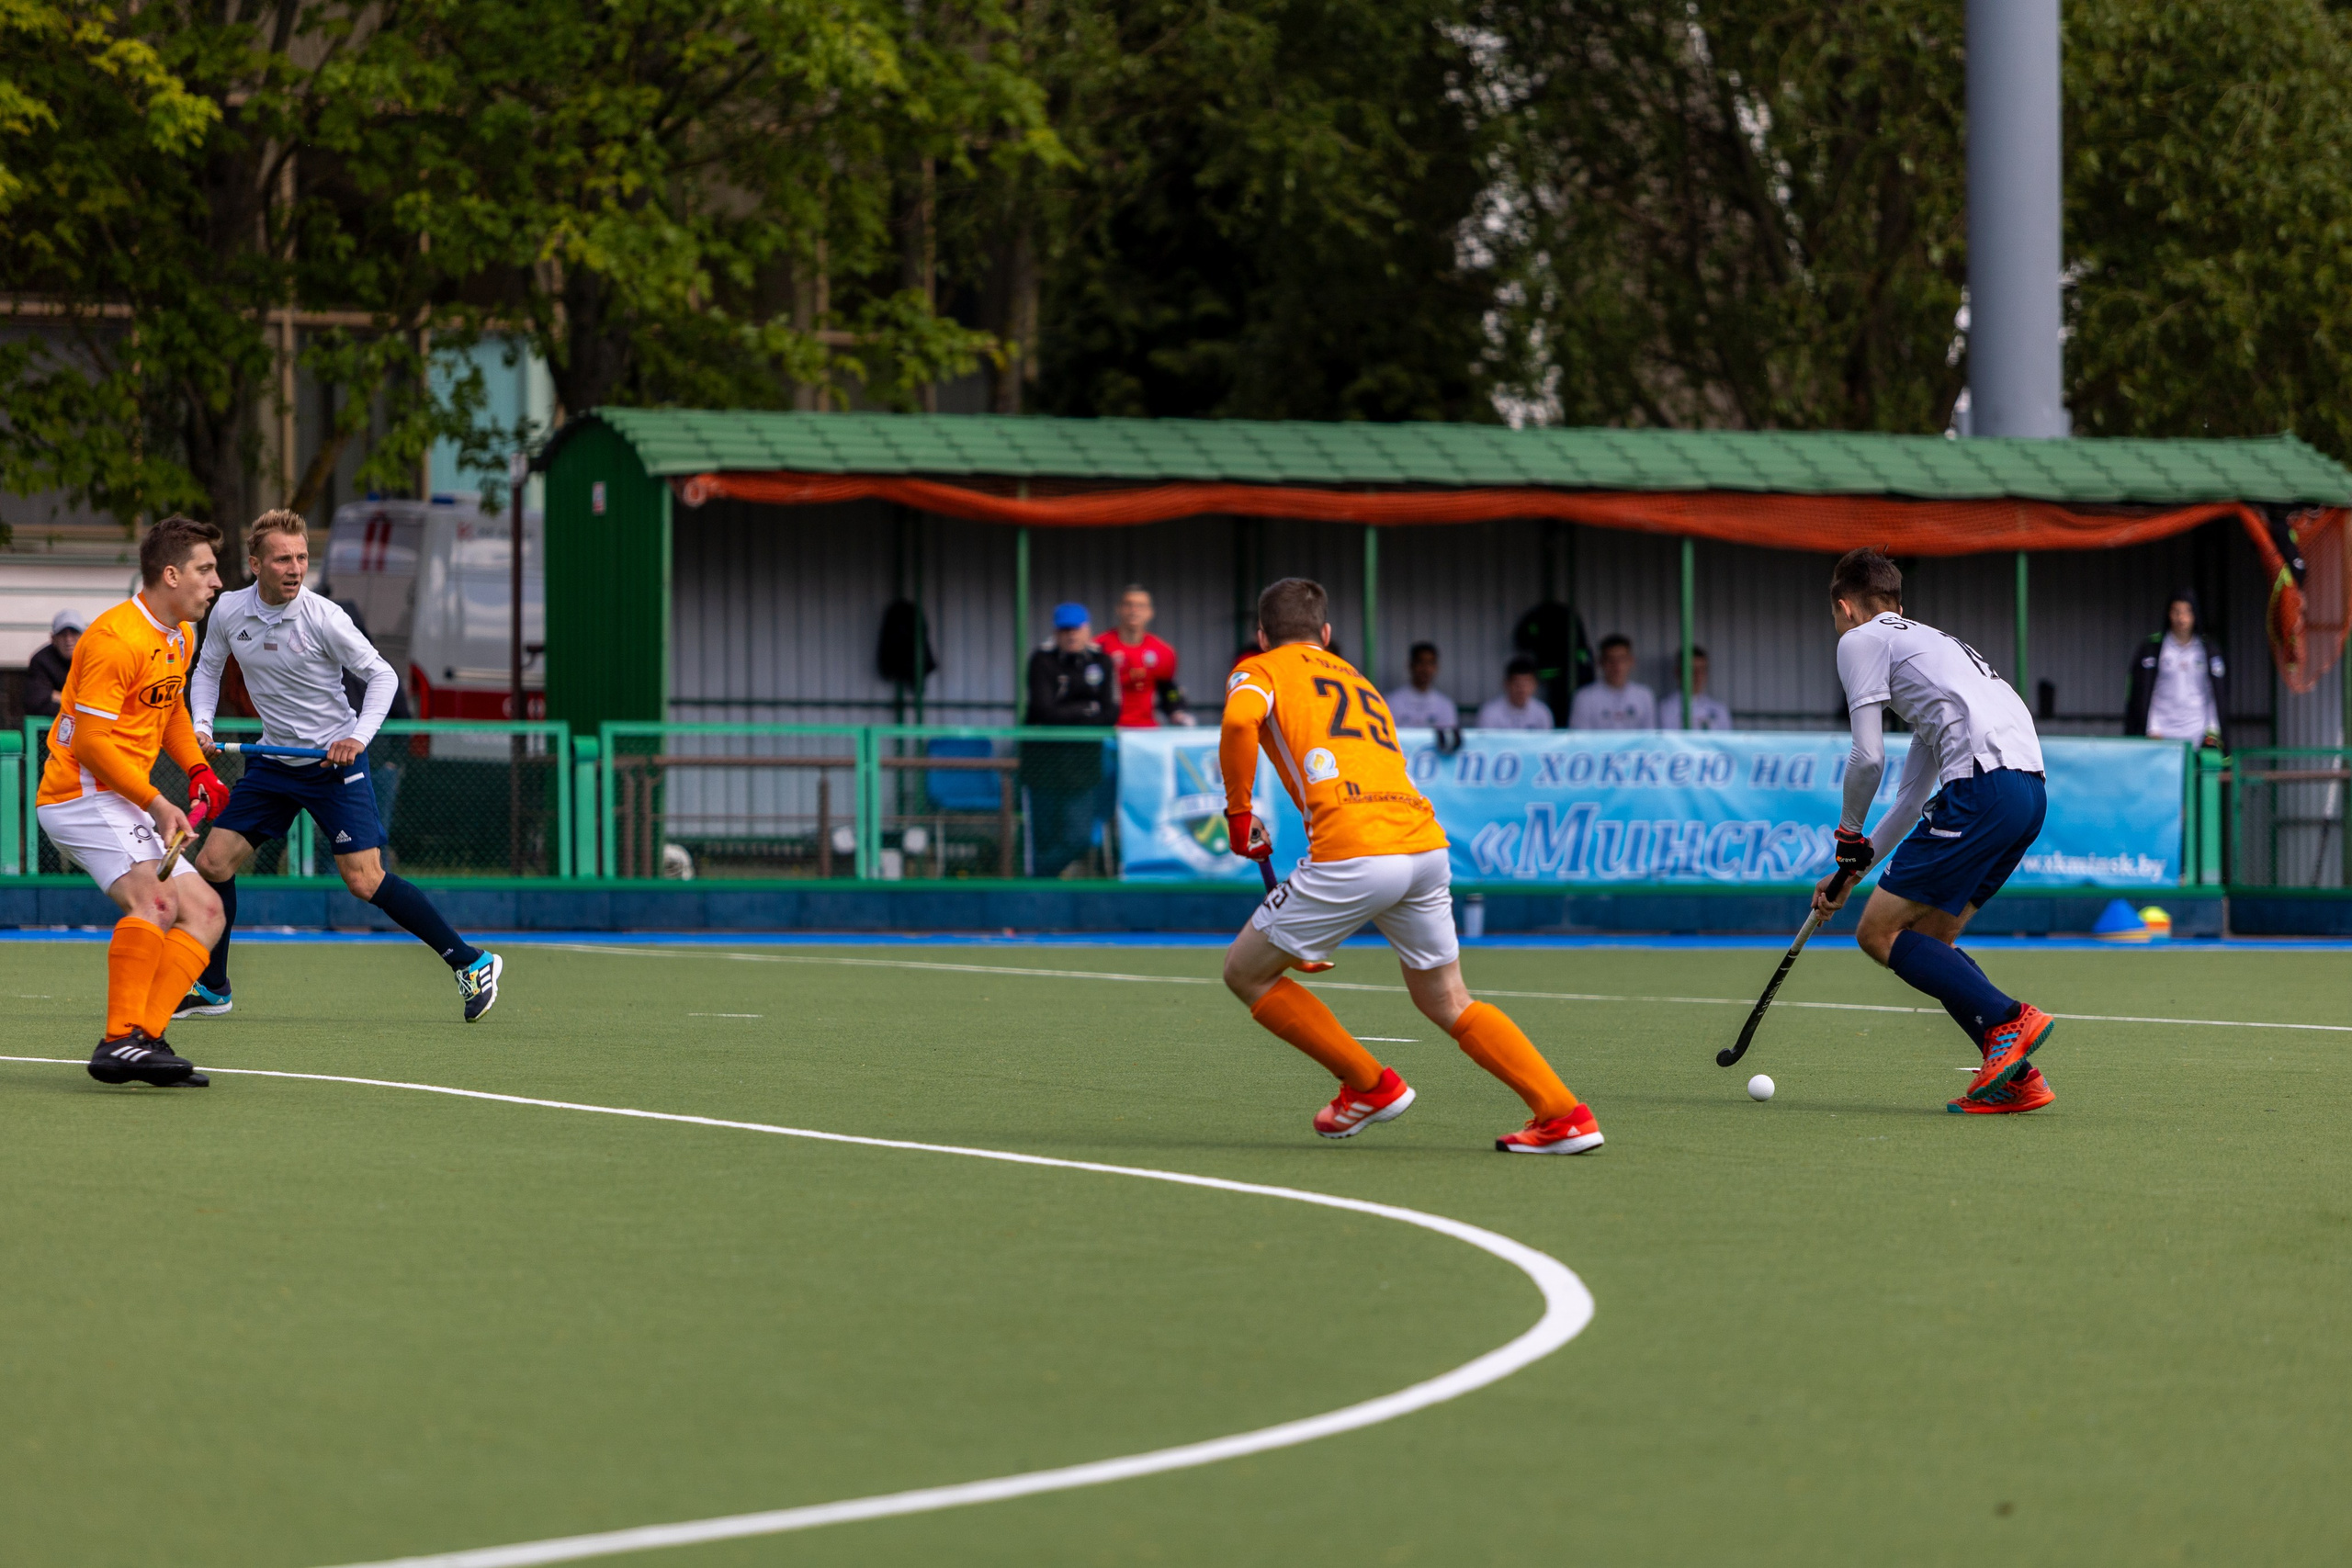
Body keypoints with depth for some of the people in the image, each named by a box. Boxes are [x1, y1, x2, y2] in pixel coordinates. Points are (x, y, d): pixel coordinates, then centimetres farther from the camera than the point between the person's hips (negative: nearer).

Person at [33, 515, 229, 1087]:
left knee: (205, 911, 2)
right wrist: (156, 803, -20)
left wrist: (197, 769, 17)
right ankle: (119, 1041, -36)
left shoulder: (181, 637, 15)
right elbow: (92, 742, -20)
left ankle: (146, 1038, -11)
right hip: (81, 795, -10)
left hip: (125, 803, 10)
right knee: (155, 897, -31)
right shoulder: (116, 639, -17)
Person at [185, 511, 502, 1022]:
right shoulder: (229, 611, -5)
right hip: (272, 762, 5)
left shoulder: (322, 616, -18)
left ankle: (472, 964, -3)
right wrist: (202, 725, -2)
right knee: (213, 863, 1)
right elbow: (208, 668, 14)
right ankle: (211, 989, 19)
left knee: (365, 881, -14)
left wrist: (358, 737, -22)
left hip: (334, 760, -5)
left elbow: (383, 674, -10)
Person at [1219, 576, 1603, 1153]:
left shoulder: (1258, 670, 14)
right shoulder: (1357, 681, 33)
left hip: (1355, 852, -6)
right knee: (1448, 1002, 20)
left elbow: (1239, 720, -11)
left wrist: (1239, 812, 2)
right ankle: (1565, 1116, 9)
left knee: (1246, 971, 13)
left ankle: (1369, 1085, 15)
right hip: (1428, 842, 6)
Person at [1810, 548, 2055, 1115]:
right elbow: (1914, 794, 36)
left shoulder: (1860, 640, 8)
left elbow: (1869, 757, -3)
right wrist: (1856, 866, 39)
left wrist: (1850, 832, 15)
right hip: (2030, 789, 8)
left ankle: (2007, 1019, -16)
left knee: (1880, 933, -2)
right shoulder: (1928, 640, 34)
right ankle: (2016, 1077, 2)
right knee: (1927, 940, 15)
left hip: (1983, 785, -8)